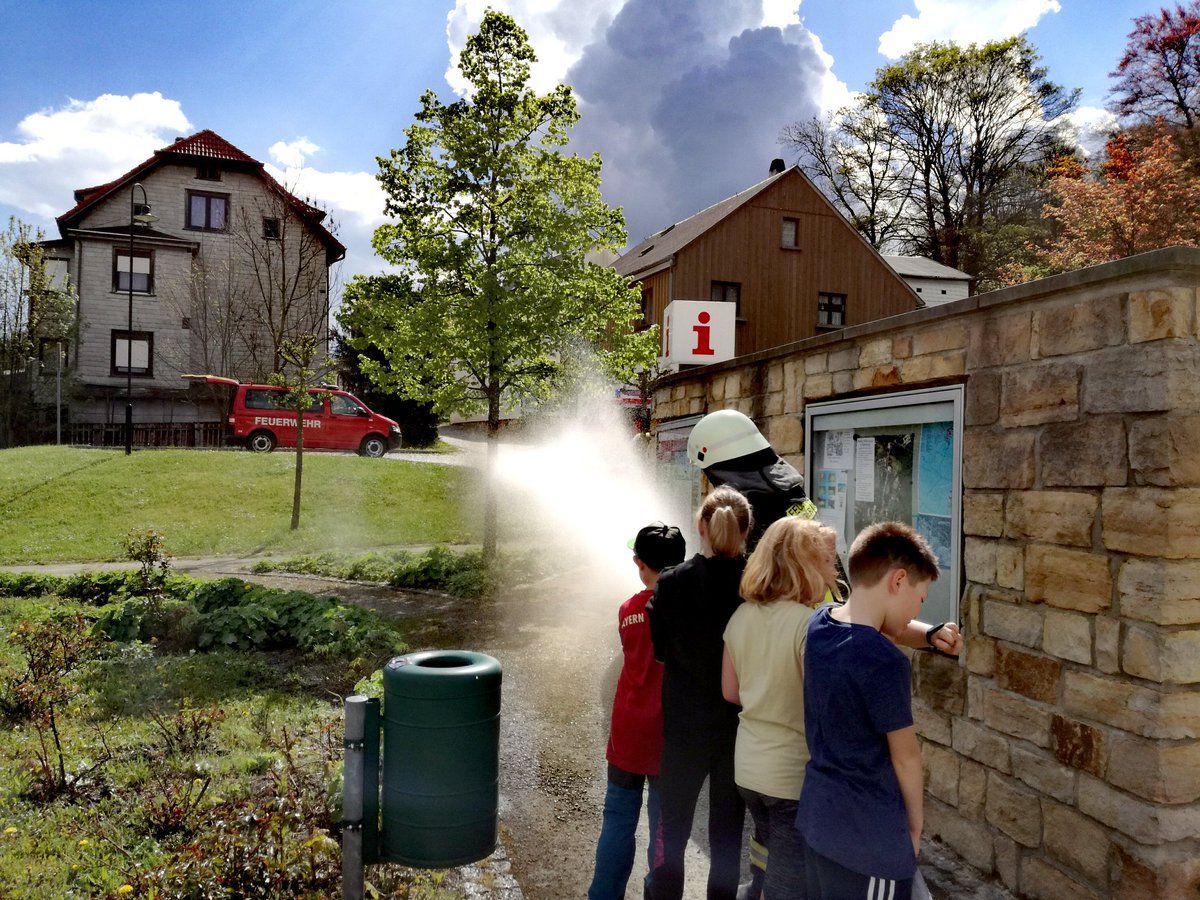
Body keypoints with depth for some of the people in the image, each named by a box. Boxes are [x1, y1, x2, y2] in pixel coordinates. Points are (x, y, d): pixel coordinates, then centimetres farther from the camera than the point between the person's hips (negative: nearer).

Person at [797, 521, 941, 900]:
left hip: (817, 816, 8)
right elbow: (905, 756, -13)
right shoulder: (885, 664, -26)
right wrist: (915, 823, 1)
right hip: (868, 837, -8)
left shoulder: (819, 623, -3)